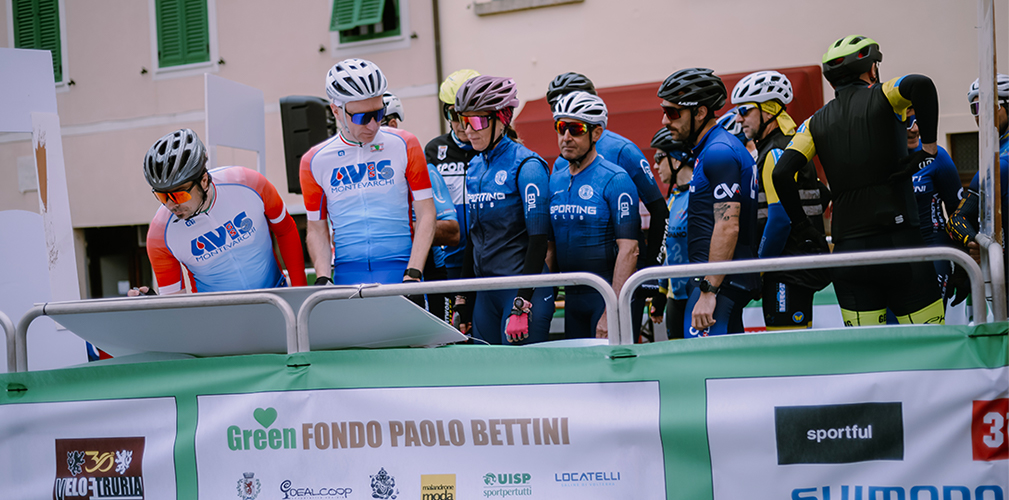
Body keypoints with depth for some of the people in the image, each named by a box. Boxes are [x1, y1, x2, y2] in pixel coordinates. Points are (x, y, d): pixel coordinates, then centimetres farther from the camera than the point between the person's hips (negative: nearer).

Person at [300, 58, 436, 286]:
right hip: (347, 274, 1)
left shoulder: (404, 146, 3)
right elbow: (317, 229, 12)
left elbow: (425, 214, 2)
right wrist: (323, 280, -3)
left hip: (399, 269, -1)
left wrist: (413, 275, -8)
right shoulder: (315, 162, 6)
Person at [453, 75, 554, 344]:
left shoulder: (526, 165, -10)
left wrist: (523, 303, -19)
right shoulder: (474, 167, 12)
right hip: (485, 292, 7)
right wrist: (463, 297, 15)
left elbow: (538, 239, -14)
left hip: (525, 289, -7)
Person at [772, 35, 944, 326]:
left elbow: (781, 173, 0)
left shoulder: (816, 123, 12)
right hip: (898, 240, -3)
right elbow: (920, 84, -19)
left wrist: (801, 225, 10)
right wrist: (928, 147, -11)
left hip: (848, 248, 3)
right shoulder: (882, 98, 3)